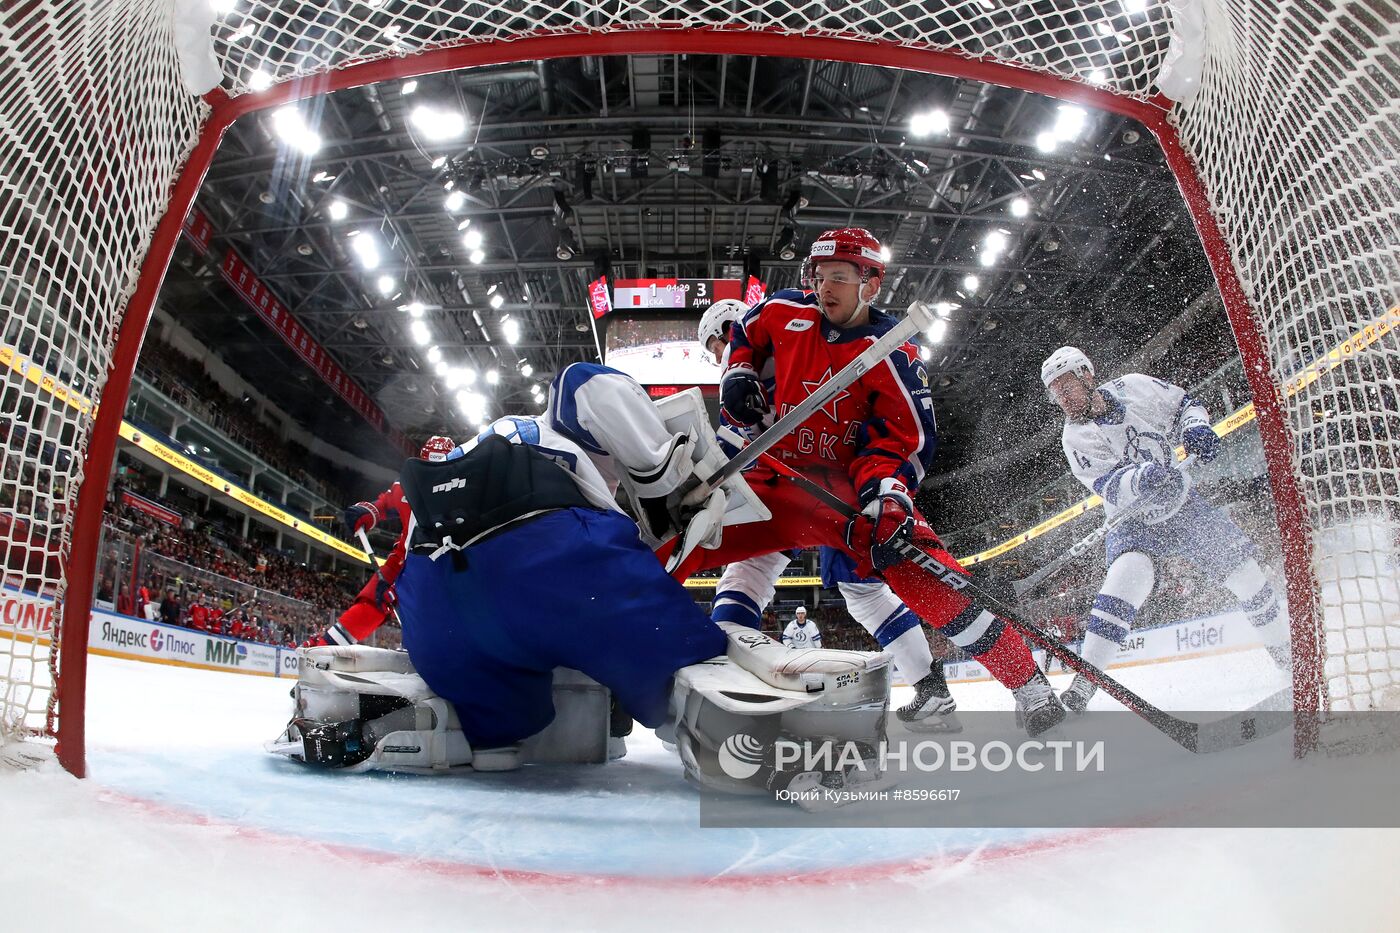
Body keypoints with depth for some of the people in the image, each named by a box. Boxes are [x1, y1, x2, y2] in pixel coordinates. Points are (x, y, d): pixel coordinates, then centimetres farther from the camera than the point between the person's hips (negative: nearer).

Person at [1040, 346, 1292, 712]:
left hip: (1185, 505, 3)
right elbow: (1112, 488, -26)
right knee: (1128, 575, -30)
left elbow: (1184, 405, 7)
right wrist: (1141, 478, -46)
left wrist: (1196, 427, -14)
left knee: (1249, 575, 4)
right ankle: (1084, 679, -26)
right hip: (1135, 522, -3)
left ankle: (1286, 656, 30)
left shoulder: (1134, 387, -8)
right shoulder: (1076, 437, -15)